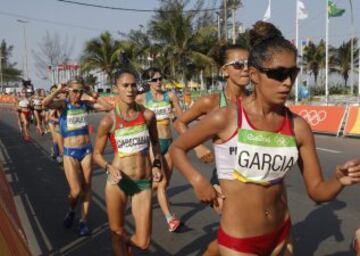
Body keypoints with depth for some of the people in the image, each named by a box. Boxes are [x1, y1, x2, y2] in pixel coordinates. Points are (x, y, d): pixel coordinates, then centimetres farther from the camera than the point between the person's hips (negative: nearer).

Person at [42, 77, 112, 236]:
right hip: (70, 152, -3)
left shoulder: (85, 104, 0)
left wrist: (92, 99, -9)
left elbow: (108, 108, -2)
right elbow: (45, 103, -28)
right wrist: (58, 91, -17)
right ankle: (71, 211, 26)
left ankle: (83, 220, 22)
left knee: (86, 187, 7)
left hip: (86, 150, 3)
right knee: (76, 190, -7)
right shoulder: (63, 104, -9)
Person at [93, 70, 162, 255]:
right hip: (118, 181, -1)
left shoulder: (148, 115, -2)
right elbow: (97, 154, 2)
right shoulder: (108, 121, -9)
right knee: (117, 232, 13)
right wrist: (109, 168, -16)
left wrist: (156, 165, 4)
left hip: (144, 183, 2)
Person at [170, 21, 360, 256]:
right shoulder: (226, 119, -17)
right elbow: (177, 149, -3)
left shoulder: (298, 127, -7)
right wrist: (198, 181, -15)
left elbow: (317, 191, -1)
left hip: (280, 233, 5)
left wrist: (339, 181, -20)